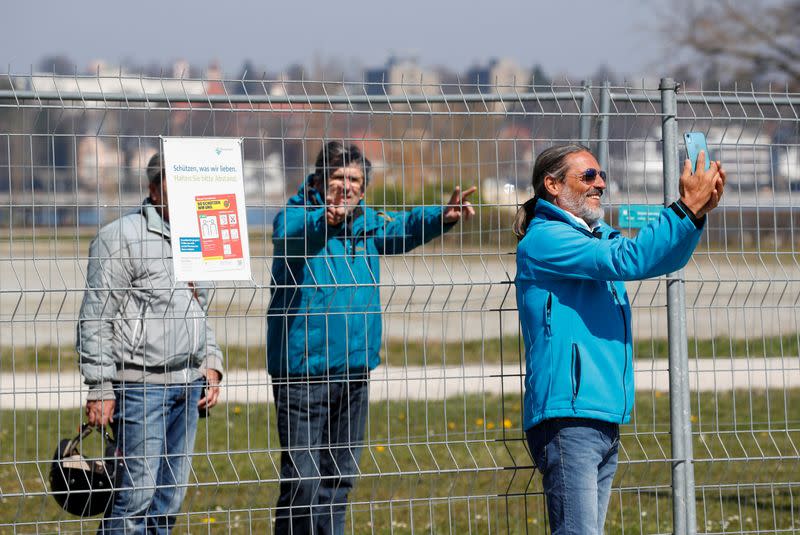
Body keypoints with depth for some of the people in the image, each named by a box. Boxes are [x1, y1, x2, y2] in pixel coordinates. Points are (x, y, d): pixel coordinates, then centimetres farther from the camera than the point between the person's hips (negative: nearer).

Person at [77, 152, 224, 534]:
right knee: (138, 491, -12)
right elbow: (95, 319, -9)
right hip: (140, 386, -7)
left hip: (189, 384, 7)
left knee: (170, 497, 7)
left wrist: (211, 365, 15)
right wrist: (100, 389, -13)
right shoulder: (122, 238, -8)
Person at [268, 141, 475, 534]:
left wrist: (443, 217, -25)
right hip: (303, 368, -6)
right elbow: (292, 232, -30)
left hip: (354, 368, 6)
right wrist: (327, 218, -52)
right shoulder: (296, 217, -8)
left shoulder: (367, 222, 11)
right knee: (302, 477, -9)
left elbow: (402, 229, -4)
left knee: (340, 475, 14)